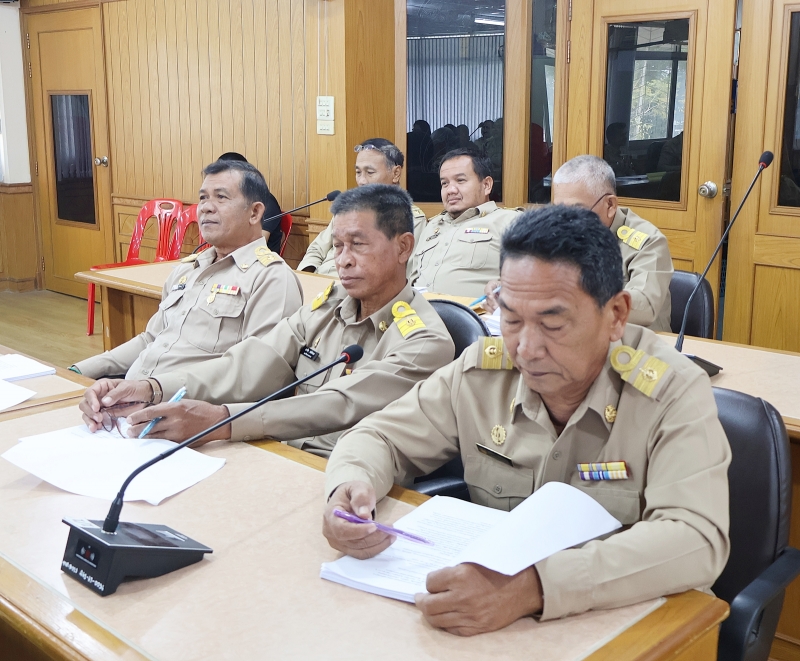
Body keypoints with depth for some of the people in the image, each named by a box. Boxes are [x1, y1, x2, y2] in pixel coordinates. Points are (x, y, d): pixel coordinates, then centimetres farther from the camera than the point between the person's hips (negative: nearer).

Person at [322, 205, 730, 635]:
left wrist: (534, 587, -40)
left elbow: (697, 539, -27)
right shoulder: (481, 371, -4)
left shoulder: (673, 393, -15)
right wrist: (352, 488, -17)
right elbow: (381, 437, 7)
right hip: (488, 625, 2)